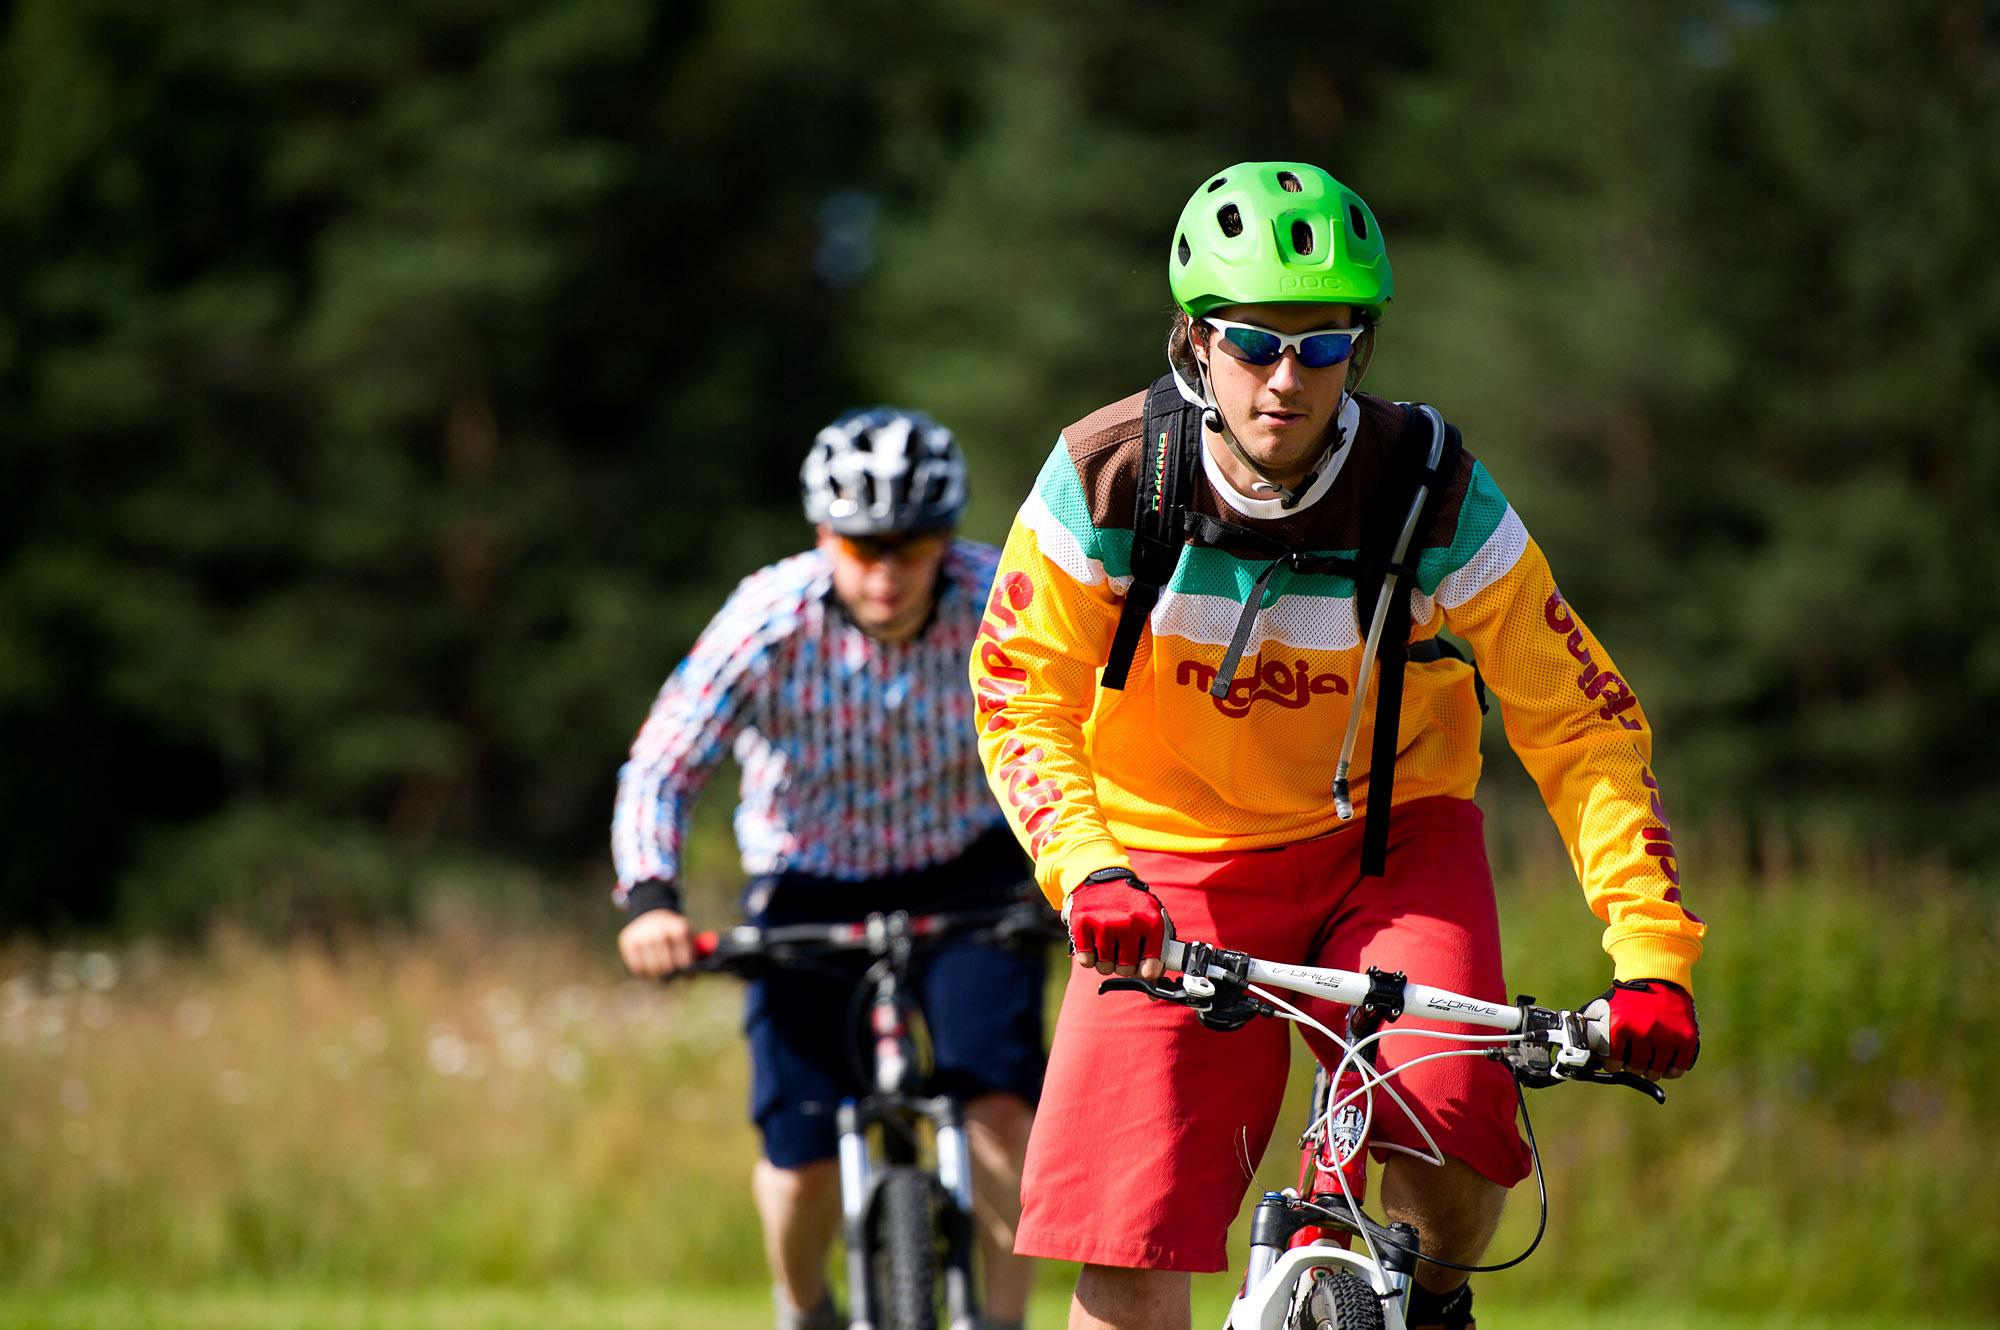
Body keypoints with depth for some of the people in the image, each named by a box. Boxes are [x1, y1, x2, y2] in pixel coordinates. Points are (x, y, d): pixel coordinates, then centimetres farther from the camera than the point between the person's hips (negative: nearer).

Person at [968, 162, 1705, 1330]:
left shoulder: (1438, 502, -18)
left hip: (1390, 846, 0)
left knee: (1455, 1119, -28)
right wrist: (1085, 868, -30)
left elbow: (1584, 722, -14)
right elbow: (1022, 704, -11)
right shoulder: (1106, 480, -16)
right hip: (1177, 863, 0)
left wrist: (1652, 956, -23)